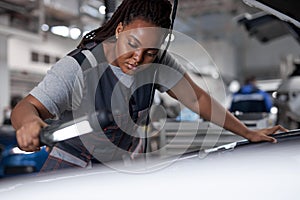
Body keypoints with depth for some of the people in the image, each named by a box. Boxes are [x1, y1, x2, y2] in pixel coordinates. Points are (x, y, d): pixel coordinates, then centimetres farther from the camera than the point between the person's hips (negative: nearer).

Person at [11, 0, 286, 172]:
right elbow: (28, 106, -28)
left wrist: (248, 133, -5)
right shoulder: (77, 68, -24)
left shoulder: (156, 62, -10)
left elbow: (196, 98, -5)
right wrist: (29, 122, -55)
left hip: (128, 164, 4)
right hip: (72, 167, -4)